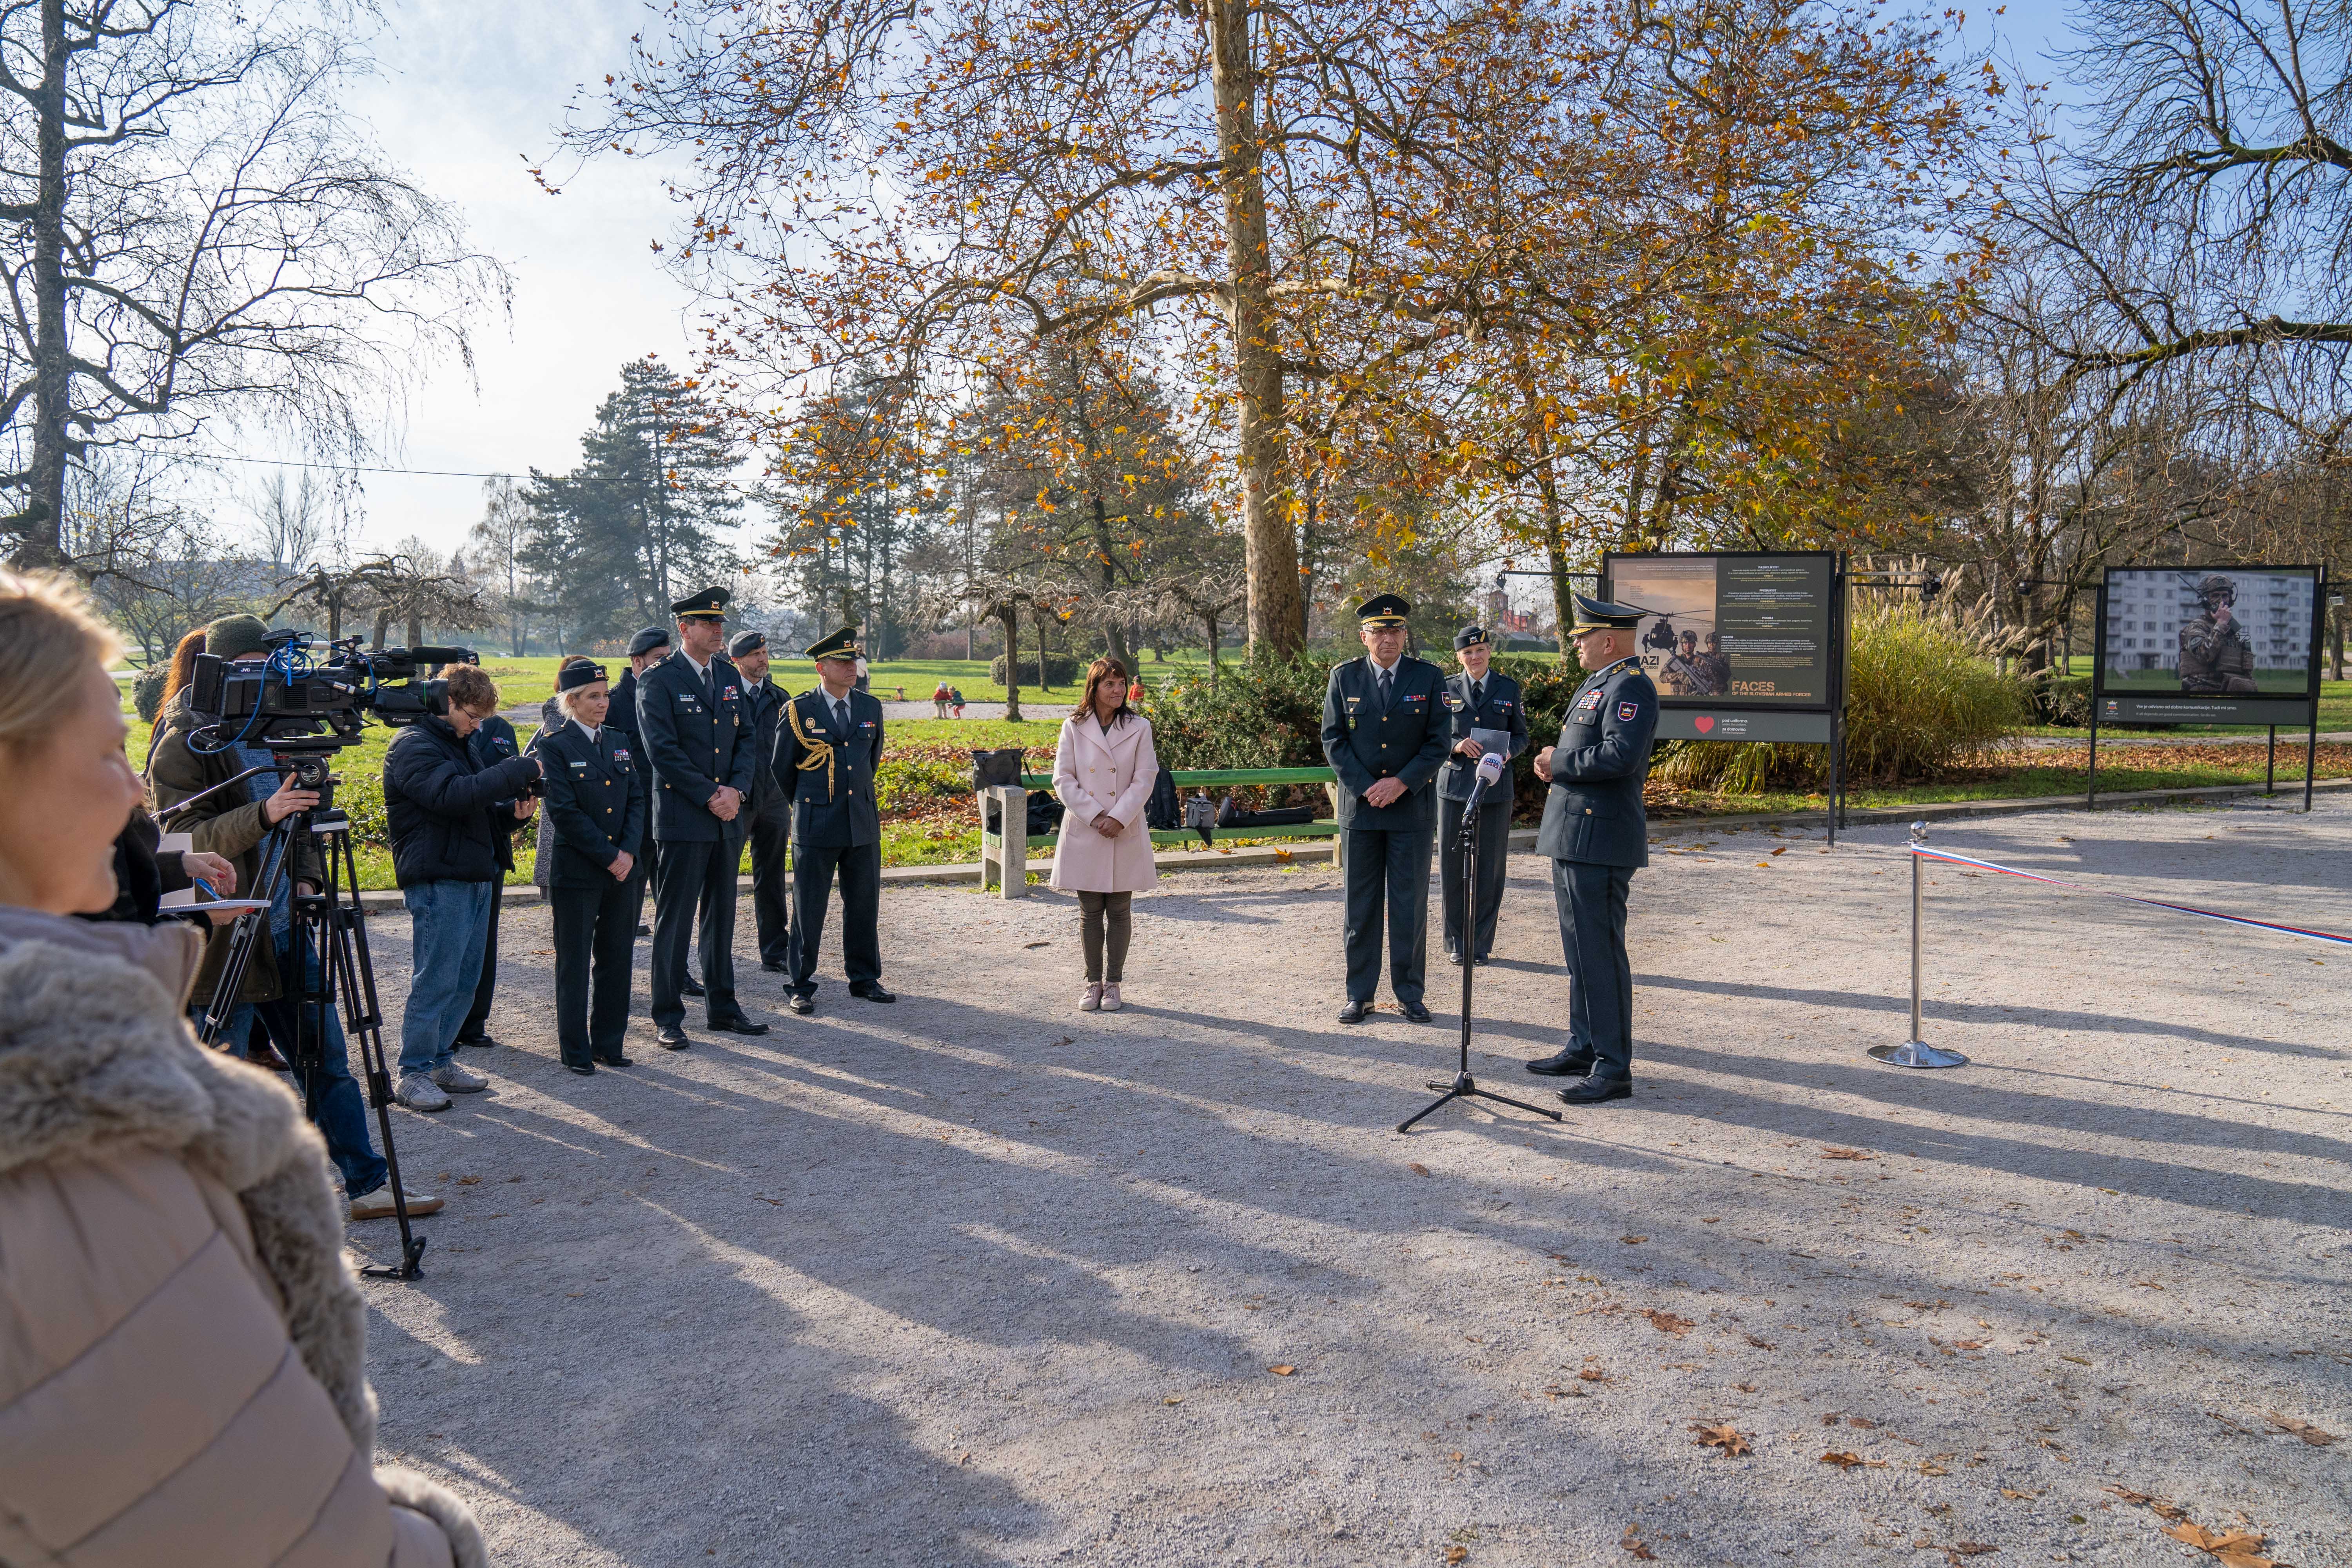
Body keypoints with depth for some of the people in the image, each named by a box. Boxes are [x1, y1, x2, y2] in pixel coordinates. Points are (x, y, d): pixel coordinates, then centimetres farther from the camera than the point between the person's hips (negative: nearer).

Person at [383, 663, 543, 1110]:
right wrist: (522, 770, -23)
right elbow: (453, 795, -26)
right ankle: (414, 1074, 4)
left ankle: (440, 1061, 24)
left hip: (476, 878, 9)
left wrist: (511, 810, 5)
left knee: (465, 981, 13)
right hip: (436, 883, -9)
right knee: (434, 982, -6)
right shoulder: (413, 746, -10)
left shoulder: (460, 743, 19)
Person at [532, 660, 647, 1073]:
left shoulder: (619, 741, 11)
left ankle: (608, 1043, 20)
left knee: (616, 959, 9)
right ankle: (575, 1049, 14)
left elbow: (637, 799, 8)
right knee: (575, 962, 4)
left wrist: (628, 851, -7)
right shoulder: (554, 745, -6)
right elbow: (564, 811, -13)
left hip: (624, 869, 5)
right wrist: (608, 855, -14)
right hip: (577, 872, -5)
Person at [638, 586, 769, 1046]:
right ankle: (667, 1017, 8)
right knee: (674, 919, -1)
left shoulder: (729, 675, 12)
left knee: (723, 916, 13)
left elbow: (746, 737, 11)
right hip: (682, 818, -6)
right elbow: (662, 750, -13)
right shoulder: (659, 681, -7)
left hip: (728, 817, 6)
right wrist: (709, 796, -14)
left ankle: (722, 1008, 22)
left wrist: (737, 789, -5)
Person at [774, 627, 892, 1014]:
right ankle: (801, 986, 12)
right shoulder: (798, 710, -5)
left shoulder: (871, 707, 7)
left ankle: (865, 978, 23)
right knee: (808, 909, 2)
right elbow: (782, 768, 5)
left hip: (863, 822, 4)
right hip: (815, 825, -4)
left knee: (864, 905, 10)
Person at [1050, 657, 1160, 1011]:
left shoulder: (1139, 728, -1)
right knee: (1090, 912, 7)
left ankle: (1113, 983, 18)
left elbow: (1145, 779, -3)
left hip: (1126, 833, 0)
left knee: (1119, 912, 6)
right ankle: (1093, 982, 19)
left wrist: (1118, 818, -13)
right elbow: (1063, 779, -2)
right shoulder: (1074, 728, -1)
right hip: (1084, 832, 0)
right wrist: (1094, 816, -11)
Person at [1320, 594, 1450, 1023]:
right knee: (1360, 906, 7)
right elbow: (1333, 739, 1)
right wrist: (1366, 787, -10)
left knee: (1410, 906, 5)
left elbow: (1439, 742, -1)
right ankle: (1359, 995, 15)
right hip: (1359, 809, 1)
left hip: (1412, 807, -1)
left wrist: (1401, 783, -13)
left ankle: (1410, 993, 16)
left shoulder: (1429, 678, 1)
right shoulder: (1344, 678, 4)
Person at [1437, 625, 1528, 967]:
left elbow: (1522, 736, 12)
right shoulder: (1447, 689, 6)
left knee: (1489, 868, 2)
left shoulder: (1509, 689, 8)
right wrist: (1457, 746, -13)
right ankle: (1456, 942, 14)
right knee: (1453, 867, 2)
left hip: (1495, 788, 0)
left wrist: (1508, 752, -10)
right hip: (1455, 785, 0)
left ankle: (1481, 943, 13)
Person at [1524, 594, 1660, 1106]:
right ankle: (1584, 1048, 26)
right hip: (1572, 838, 11)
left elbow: (1620, 756, -27)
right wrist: (1555, 762, 5)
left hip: (1600, 841, -11)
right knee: (1580, 950, 16)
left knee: (1600, 953, -7)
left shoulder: (1631, 688, -14)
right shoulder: (1595, 685, 19)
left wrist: (1559, 762, -14)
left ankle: (1613, 1069, 0)